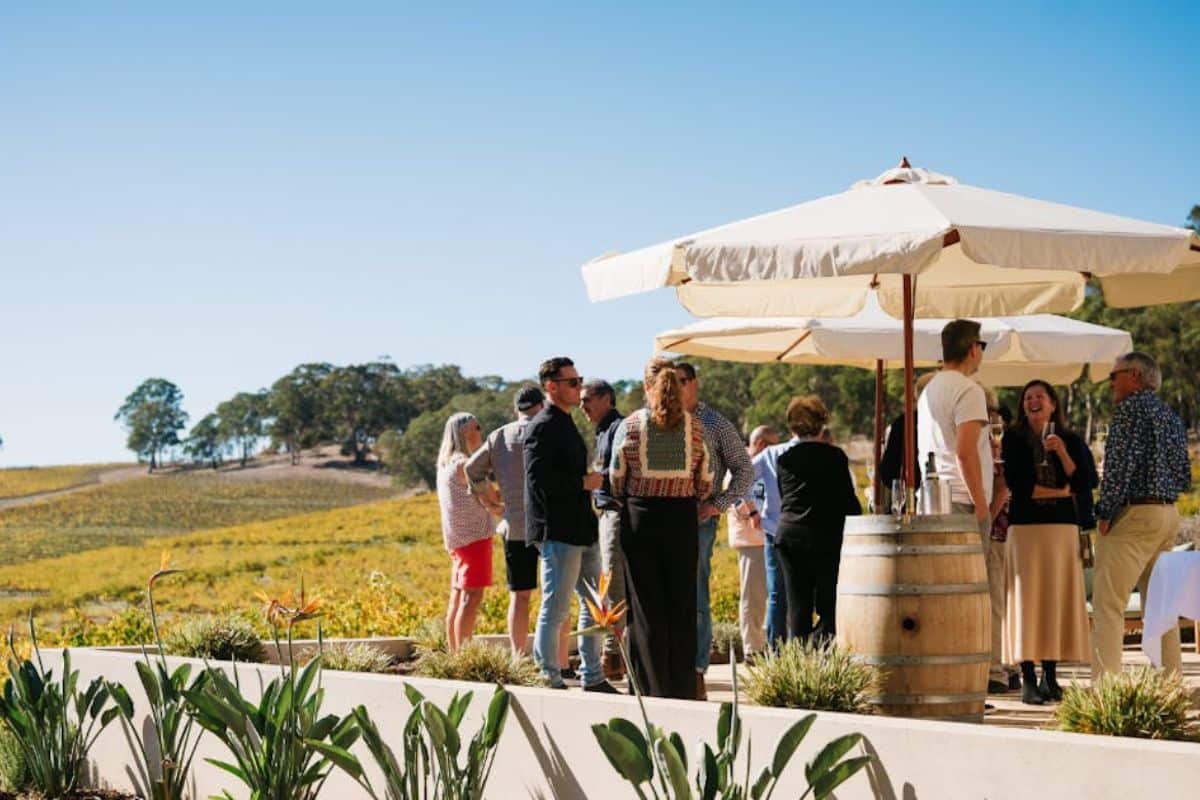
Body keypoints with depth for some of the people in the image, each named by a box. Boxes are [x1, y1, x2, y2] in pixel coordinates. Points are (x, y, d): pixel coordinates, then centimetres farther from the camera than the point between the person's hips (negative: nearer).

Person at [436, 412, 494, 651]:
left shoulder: (447, 464, 17)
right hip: (473, 535, -10)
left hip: (458, 539, 10)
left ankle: (455, 654, 13)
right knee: (472, 596, -12)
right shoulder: (463, 464, -12)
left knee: (458, 597, 11)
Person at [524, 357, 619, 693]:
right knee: (555, 609, -5)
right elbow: (539, 479, -22)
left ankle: (593, 678, 22)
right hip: (558, 532, -10)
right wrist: (584, 482, -16)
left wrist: (591, 482, 13)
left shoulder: (566, 424, 18)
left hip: (580, 531, 10)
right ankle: (550, 680, 2)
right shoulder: (543, 427, -13)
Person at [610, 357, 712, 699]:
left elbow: (616, 478, 2)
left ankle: (653, 687, 2)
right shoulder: (694, 425, 1)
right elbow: (705, 479, 4)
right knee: (682, 604, 7)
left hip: (641, 516, -1)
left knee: (647, 605, 3)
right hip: (683, 517, 1)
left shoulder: (630, 425, -3)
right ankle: (684, 688, 8)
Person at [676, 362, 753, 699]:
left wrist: (716, 505, -9)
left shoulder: (715, 424, 1)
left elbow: (744, 471, 2)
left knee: (695, 600, -5)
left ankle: (696, 674, -2)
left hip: (698, 521, -5)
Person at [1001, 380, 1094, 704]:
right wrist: (1060, 491, -1)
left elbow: (1083, 485, 1)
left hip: (1063, 526, 2)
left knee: (1058, 599, 0)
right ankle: (1028, 680, -6)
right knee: (1027, 600, -6)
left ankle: (1050, 676, 6)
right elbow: (1016, 483, -5)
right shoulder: (1013, 440, 5)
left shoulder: (1071, 441, 11)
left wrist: (1062, 453, -10)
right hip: (1025, 527, -2)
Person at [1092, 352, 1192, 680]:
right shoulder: (1171, 416, 19)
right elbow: (1185, 477, 18)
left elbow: (1121, 461, -16)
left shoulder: (1131, 407, -6)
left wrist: (1106, 513, -14)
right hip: (1169, 514, 9)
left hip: (1134, 514, -9)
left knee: (1108, 604, -11)